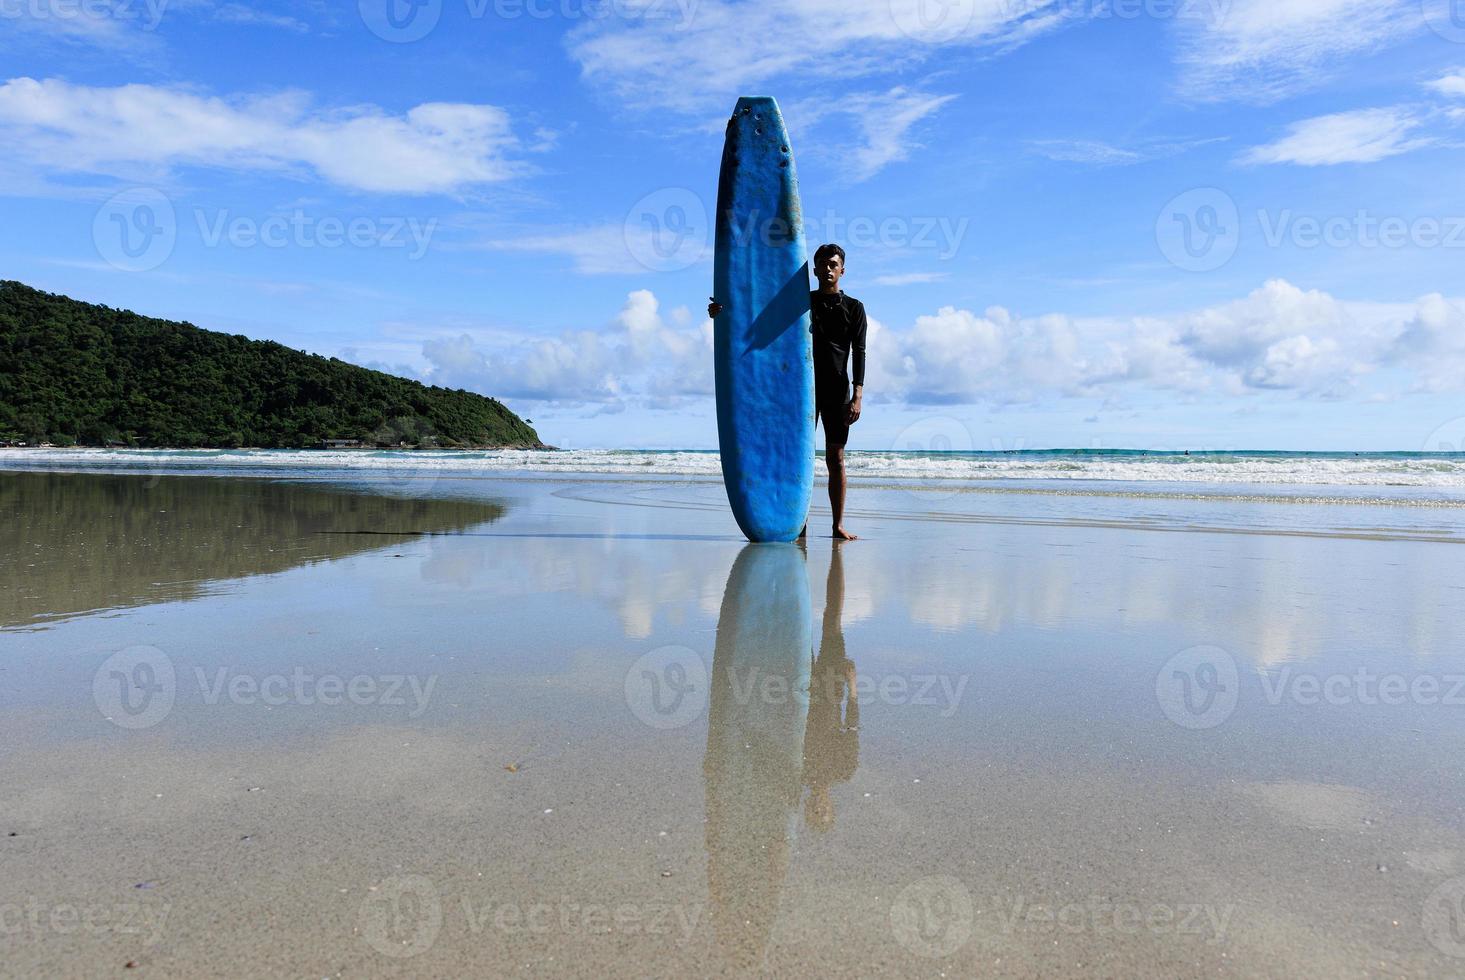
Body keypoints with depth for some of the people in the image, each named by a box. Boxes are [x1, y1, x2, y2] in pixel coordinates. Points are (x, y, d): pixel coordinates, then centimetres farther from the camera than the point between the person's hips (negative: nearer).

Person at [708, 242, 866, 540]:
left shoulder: (854, 308, 8)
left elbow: (859, 354, 0)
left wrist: (857, 396, -11)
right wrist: (726, 310, -13)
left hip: (837, 392, -1)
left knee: (835, 459, -1)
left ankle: (838, 525, 4)